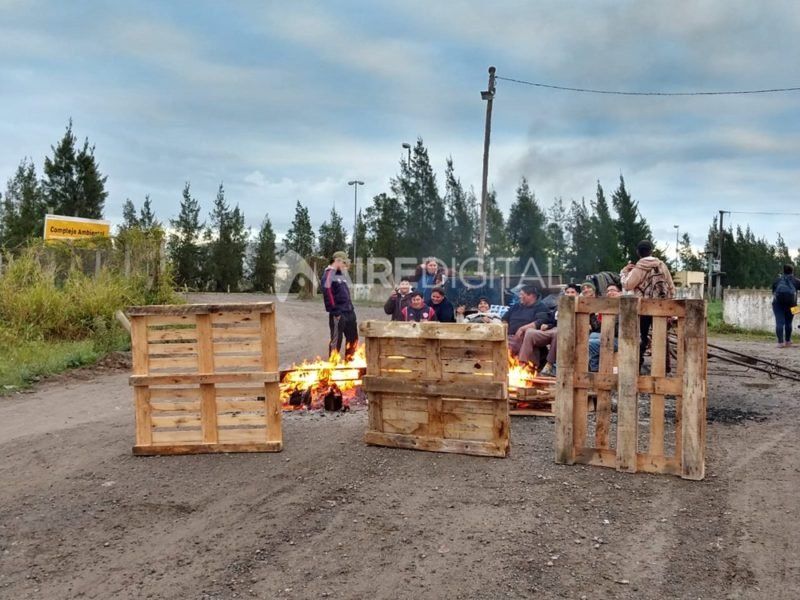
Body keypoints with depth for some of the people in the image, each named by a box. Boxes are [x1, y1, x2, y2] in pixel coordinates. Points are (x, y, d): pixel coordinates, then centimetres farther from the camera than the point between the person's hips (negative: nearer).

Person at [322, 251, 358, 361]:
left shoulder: (341, 274, 17)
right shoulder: (329, 274, -12)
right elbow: (327, 294, -20)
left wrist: (351, 308, 15)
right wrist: (335, 312, -20)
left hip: (349, 312, 9)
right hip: (338, 314, -9)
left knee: (353, 339, 15)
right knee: (336, 341, -2)